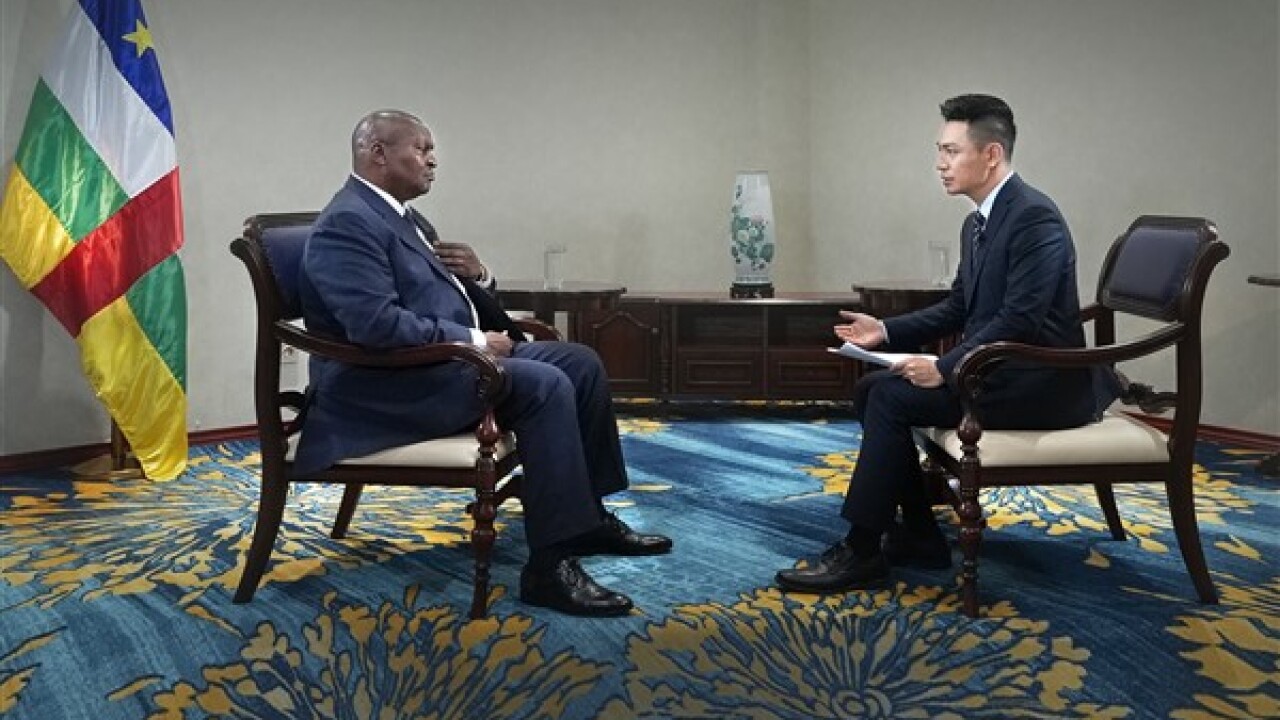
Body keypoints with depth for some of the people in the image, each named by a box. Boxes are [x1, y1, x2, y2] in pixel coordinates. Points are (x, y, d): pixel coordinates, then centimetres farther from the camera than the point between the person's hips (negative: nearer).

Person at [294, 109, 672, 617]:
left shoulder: (404, 217, 18)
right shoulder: (347, 223, -14)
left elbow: (437, 295, 24)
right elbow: (377, 324, -26)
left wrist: (476, 274, 0)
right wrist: (475, 341, -19)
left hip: (446, 362, 11)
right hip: (390, 387, -10)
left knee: (580, 362, 3)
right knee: (545, 385, -27)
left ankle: (588, 518, 9)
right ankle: (550, 565, -24)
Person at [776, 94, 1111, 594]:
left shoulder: (1034, 217, -18)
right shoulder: (978, 222, 12)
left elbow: (1019, 320, -25)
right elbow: (957, 308, 17)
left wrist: (945, 369, -24)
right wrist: (887, 331, 5)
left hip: (1040, 381, -9)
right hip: (1001, 371, 9)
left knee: (892, 398, -19)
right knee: (871, 390, 1)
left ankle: (861, 553, -10)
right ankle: (918, 534, 5)